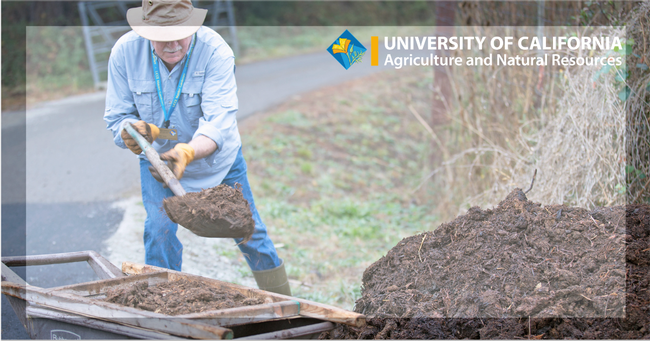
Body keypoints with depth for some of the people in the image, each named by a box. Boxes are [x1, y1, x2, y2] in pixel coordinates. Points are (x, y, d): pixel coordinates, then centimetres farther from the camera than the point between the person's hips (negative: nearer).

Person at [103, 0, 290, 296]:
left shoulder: (215, 51, -31)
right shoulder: (125, 52, -23)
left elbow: (219, 120, -39)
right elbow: (117, 116, -18)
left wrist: (187, 152, -57)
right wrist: (132, 131, -42)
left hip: (218, 158, -1)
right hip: (157, 158, 1)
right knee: (159, 233, -12)